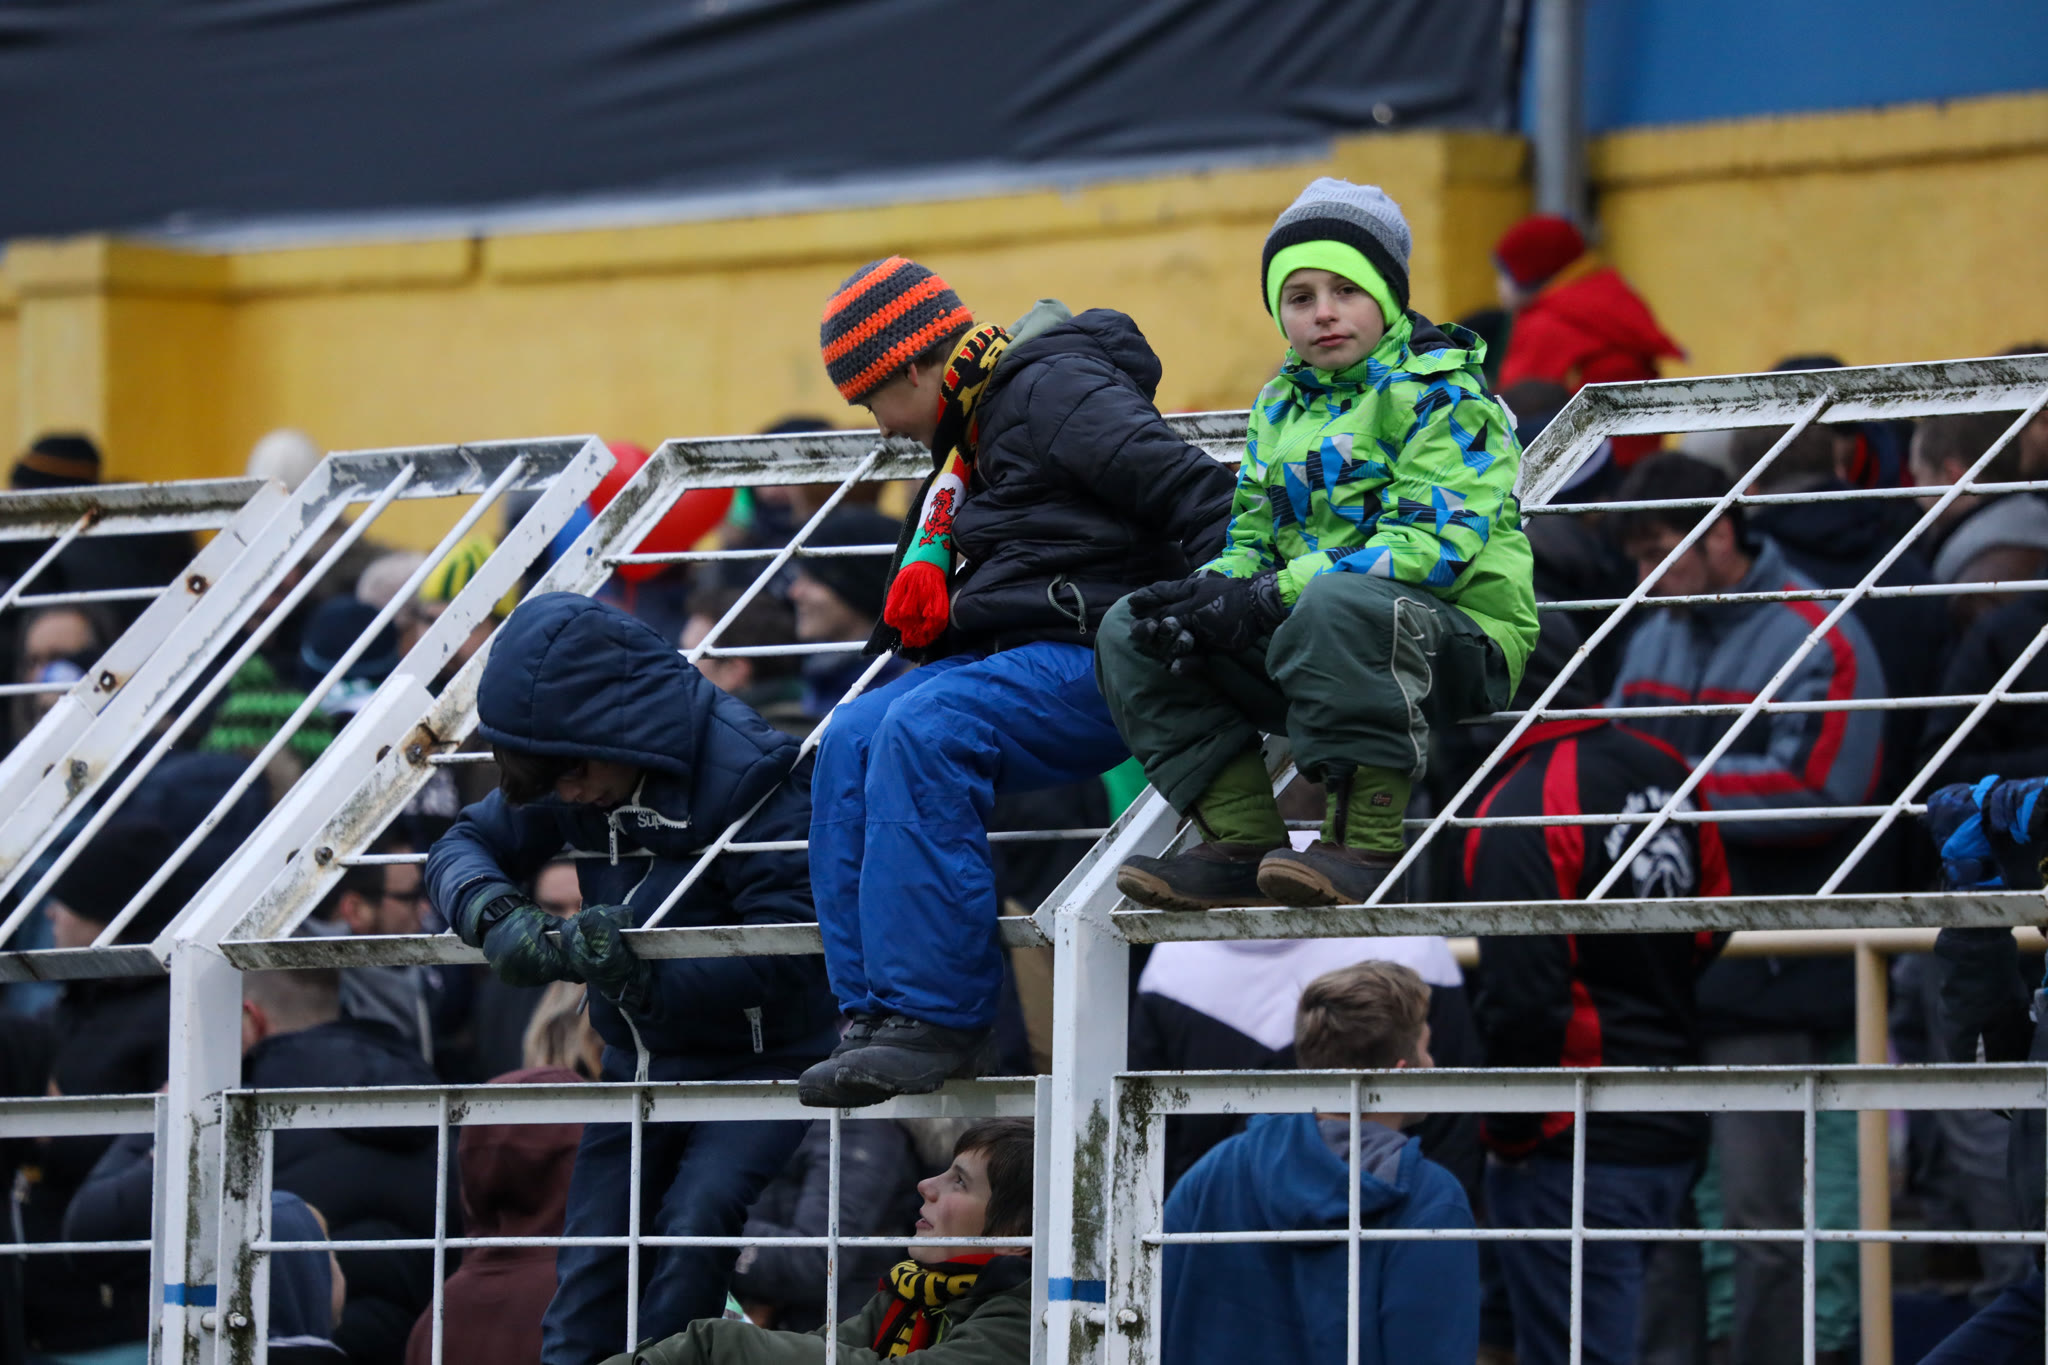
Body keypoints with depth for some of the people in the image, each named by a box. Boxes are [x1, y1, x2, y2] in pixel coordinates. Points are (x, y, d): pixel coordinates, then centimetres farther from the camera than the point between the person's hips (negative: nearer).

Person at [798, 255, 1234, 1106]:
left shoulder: (1054, 389, -9)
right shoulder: (972, 429, 23)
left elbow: (1190, 492, -19)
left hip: (1098, 660, -10)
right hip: (1016, 656, 10)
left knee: (923, 732, -28)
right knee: (853, 742, -7)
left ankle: (936, 1018, -30)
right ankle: (875, 1014, -12)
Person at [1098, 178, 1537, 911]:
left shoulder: (1438, 390, -6)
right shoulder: (1282, 404, 17)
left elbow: (1435, 541, -19)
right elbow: (1253, 540, 17)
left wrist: (1272, 596, -23)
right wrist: (1215, 591, -10)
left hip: (1459, 638, -8)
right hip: (1299, 636, 8)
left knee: (1337, 605, -40)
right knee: (1130, 631, -4)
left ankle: (1366, 846, -36)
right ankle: (1244, 844, -13)